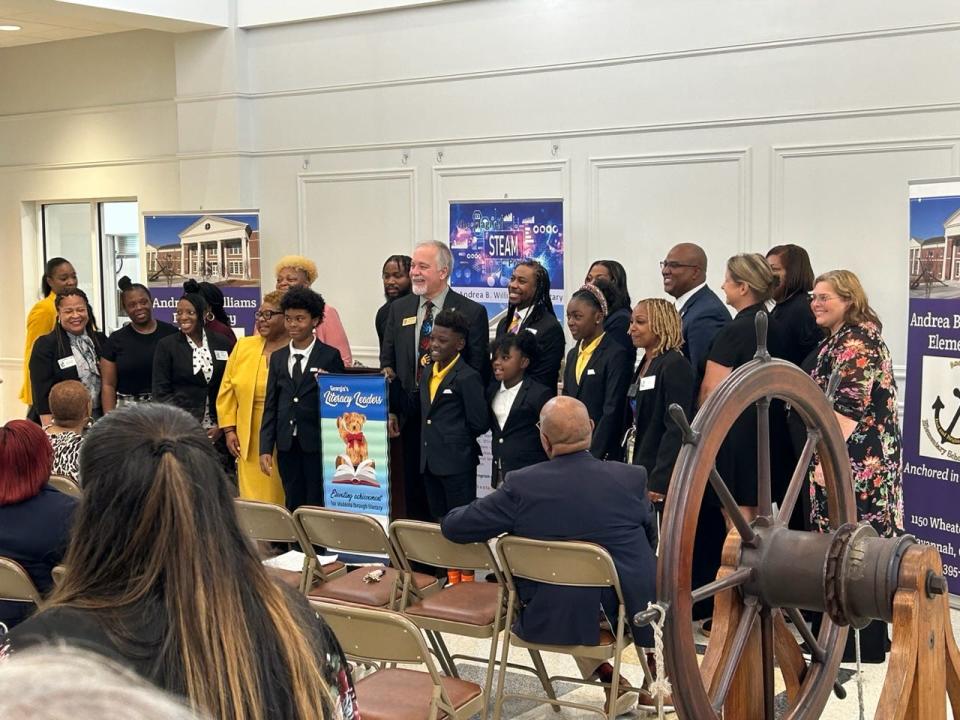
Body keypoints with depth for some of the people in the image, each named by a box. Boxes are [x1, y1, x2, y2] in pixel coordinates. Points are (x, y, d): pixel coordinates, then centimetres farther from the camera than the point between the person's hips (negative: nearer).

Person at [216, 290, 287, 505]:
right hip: (249, 442, 3)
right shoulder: (243, 346, 11)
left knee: (282, 500, 1)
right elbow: (227, 391, 13)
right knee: (252, 502, 3)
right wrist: (229, 430, 6)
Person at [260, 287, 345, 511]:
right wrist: (265, 448, 5)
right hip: (287, 446, 4)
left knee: (318, 508, 1)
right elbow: (270, 405, 10)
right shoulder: (277, 357, 11)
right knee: (293, 508, 10)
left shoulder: (330, 356, -2)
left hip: (318, 444, -4)